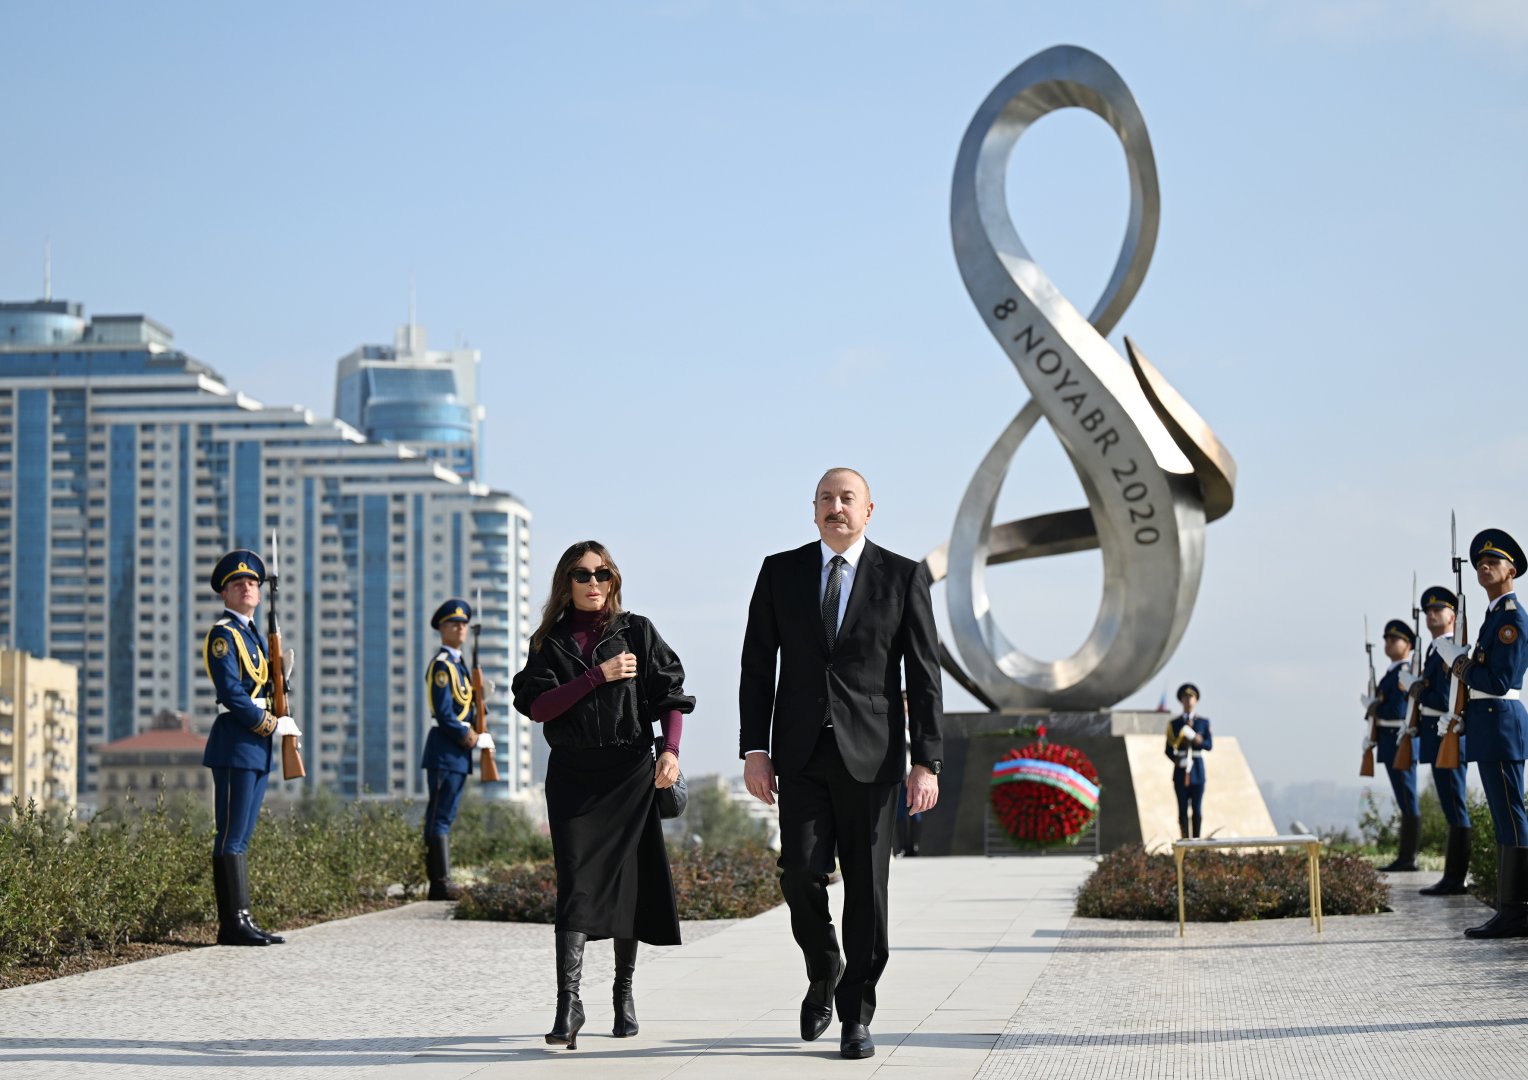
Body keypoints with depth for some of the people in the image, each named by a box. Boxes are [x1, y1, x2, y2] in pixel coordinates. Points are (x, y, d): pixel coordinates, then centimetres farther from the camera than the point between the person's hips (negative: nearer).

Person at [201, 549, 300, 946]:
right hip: (234, 745, -9)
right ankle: (234, 924, -9)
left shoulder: (253, 634, 20)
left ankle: (241, 923, 9)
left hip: (256, 747, 9)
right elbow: (231, 693, -17)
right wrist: (271, 725, -13)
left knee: (241, 838, 9)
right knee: (231, 838, -8)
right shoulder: (222, 634, -8)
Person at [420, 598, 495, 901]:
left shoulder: (458, 664, 18)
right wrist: (476, 740, -12)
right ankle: (441, 884, -11)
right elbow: (445, 716, -18)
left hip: (458, 751, 10)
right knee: (440, 817, -9)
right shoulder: (442, 665, -12)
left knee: (444, 817, 10)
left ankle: (441, 883, 12)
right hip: (445, 749, -10)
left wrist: (480, 694, 5)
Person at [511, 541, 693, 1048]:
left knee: (628, 879, 3)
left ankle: (624, 990, 20)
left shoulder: (638, 632, 7)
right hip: (572, 776, 0)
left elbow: (671, 696, 1)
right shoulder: (550, 641, 9)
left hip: (630, 772, 0)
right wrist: (599, 675, -11)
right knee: (576, 883, -10)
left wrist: (671, 750, -14)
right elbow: (536, 705, -5)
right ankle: (568, 1003, -17)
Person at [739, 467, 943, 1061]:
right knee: (801, 873, -8)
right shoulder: (781, 572, 8)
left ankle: (856, 1016, 9)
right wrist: (754, 749, -1)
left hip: (871, 753, -1)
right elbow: (757, 666, 8)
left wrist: (927, 762, -6)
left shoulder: (903, 577, 3)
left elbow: (924, 676, 1)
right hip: (801, 752, 1)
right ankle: (823, 973, 21)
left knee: (867, 887, 0)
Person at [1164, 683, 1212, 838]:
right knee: (1183, 809, -2)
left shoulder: (1204, 722, 8)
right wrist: (1175, 760, -15)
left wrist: (1199, 742, -21)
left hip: (1197, 768, 0)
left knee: (1197, 809, 0)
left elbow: (1210, 745, 0)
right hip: (1181, 769, 0)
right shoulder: (1174, 723, 8)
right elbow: (1169, 749, 5)